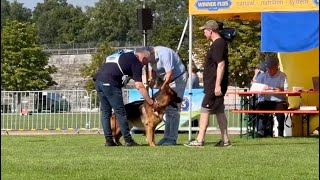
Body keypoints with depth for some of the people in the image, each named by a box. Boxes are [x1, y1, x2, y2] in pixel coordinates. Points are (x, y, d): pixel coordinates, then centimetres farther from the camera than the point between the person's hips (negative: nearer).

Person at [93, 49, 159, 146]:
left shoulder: (125, 55, 25)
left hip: (98, 80, 8)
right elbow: (139, 86, -4)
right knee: (120, 113, -1)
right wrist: (151, 102, -1)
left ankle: (109, 141, 12)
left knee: (105, 113, 13)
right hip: (110, 82, -8)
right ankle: (128, 140, 2)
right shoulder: (136, 63, 2)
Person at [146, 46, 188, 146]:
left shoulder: (164, 54, -28)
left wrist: (162, 87, -20)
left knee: (173, 109, -11)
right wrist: (152, 79, -12)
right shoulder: (152, 56, -2)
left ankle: (172, 138, -10)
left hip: (178, 78, -9)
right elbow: (154, 70, 9)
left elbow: (170, 74, -28)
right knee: (167, 109, 10)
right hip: (166, 80, 9)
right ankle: (167, 136, 15)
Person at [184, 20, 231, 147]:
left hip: (214, 85, -10)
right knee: (219, 111, 11)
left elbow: (221, 65, -22)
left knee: (205, 110, -9)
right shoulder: (217, 44, 16)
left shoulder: (218, 44, -16)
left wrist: (217, 85, -25)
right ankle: (225, 140, 13)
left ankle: (200, 140, -9)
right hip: (213, 85, 10)